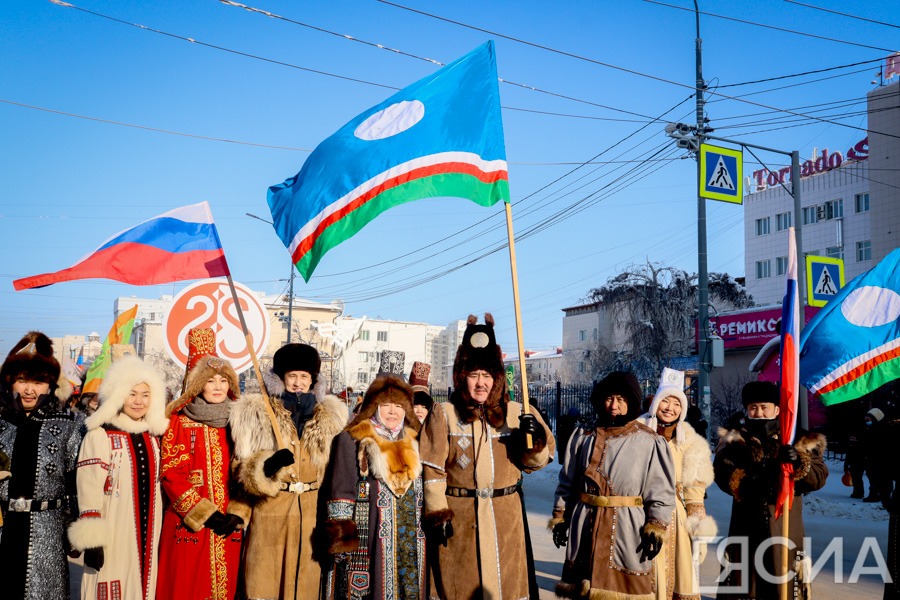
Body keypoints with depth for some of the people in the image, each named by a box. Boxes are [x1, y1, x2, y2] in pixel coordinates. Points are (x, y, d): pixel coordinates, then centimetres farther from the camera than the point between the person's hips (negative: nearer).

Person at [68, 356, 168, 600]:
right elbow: (89, 488, -10)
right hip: (113, 532, -5)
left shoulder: (153, 435, 12)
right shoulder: (100, 436, -7)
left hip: (148, 530, 6)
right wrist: (91, 541, -13)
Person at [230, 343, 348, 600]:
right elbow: (241, 468, 0)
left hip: (311, 513, 3)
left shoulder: (328, 417, 11)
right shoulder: (256, 413, 2)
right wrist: (267, 466, -21)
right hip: (270, 514, -2)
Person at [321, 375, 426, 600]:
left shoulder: (413, 444, 16)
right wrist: (340, 537, -11)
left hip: (411, 541, 5)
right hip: (368, 539, -5)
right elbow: (341, 489, -5)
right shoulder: (351, 440, 0)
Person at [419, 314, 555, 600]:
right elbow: (433, 469, -3)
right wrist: (437, 514, -9)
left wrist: (534, 438, -13)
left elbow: (534, 462, 7)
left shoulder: (514, 412, 5)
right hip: (459, 516, -2)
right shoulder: (443, 414, -1)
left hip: (506, 516, 2)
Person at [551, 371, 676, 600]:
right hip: (585, 528, 3)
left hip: (628, 530, -3)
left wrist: (656, 528, -7)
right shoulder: (584, 437, 9)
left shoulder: (649, 442, -2)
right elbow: (567, 482, 14)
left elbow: (661, 490, -1)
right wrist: (560, 516, 10)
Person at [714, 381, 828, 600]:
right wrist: (746, 481, -22)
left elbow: (819, 477, -2)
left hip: (785, 527, -1)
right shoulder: (735, 441, 9)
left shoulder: (799, 441, 7)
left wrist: (799, 461, -21)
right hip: (746, 527, 1)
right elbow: (721, 472, -4)